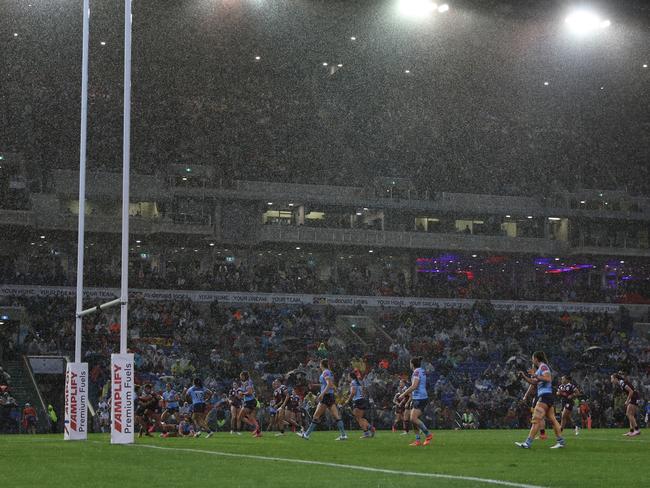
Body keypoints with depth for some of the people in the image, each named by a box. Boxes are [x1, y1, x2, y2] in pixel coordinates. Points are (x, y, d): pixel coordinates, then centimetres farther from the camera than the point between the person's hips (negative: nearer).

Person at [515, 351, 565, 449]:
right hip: (549, 397, 10)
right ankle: (560, 441, 10)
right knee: (552, 420, 10)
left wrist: (536, 375, -20)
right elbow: (534, 382, 29)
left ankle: (528, 443, -15)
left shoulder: (543, 366, -7)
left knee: (536, 420, -12)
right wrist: (524, 377, 19)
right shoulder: (540, 368, 22)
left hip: (545, 396, -10)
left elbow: (548, 379, -21)